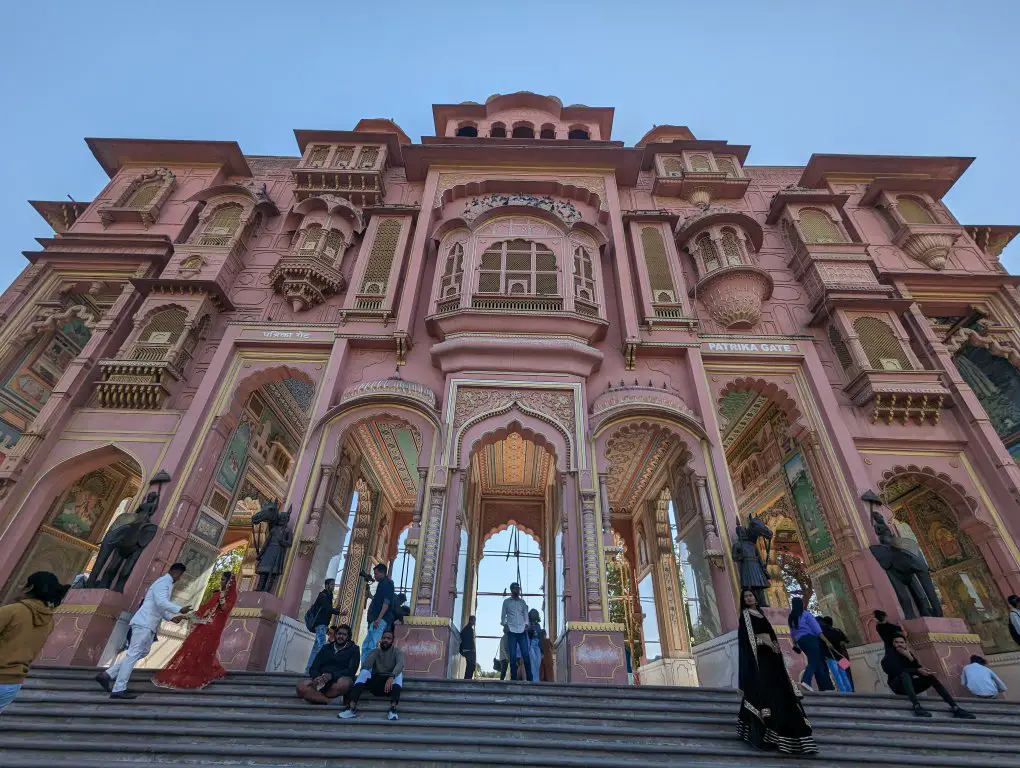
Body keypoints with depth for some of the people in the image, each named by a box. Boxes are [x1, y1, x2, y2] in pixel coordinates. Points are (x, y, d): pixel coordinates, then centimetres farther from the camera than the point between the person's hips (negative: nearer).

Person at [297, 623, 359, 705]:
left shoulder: (353, 650, 10)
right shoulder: (326, 648, 22)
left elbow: (351, 670, -5)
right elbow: (314, 668, 11)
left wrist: (332, 675, -21)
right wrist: (317, 677, -14)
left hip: (339, 680, -3)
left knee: (344, 683, -38)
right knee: (301, 687, -26)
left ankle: (315, 696, -16)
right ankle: (330, 701, -29)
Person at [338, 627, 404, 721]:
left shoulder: (397, 651, 3)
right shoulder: (375, 651, 11)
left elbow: (400, 664, -19)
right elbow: (365, 666, -8)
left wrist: (391, 677, -39)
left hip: (390, 685, -2)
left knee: (399, 673, -32)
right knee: (364, 672, -24)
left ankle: (393, 709, -44)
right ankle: (352, 708, -35)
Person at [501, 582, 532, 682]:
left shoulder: (522, 602, 16)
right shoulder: (506, 601, 11)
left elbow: (526, 614, 14)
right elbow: (503, 615, 10)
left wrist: (526, 624, -2)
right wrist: (505, 625, -5)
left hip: (522, 631, 1)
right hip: (511, 631, -1)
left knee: (526, 654, -6)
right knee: (512, 656, -2)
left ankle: (529, 678, -3)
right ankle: (513, 678, 3)